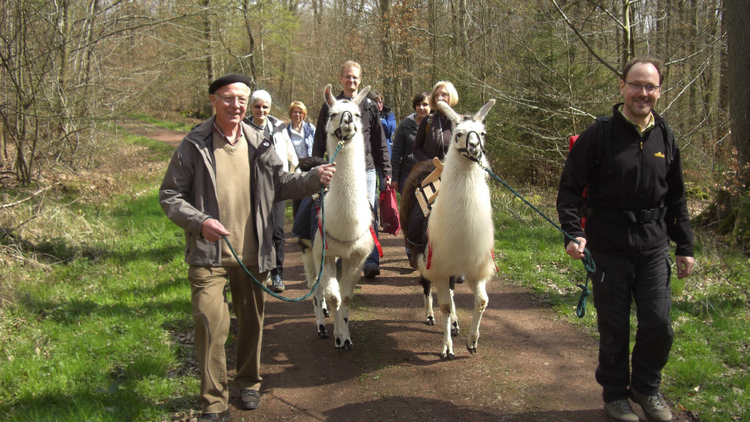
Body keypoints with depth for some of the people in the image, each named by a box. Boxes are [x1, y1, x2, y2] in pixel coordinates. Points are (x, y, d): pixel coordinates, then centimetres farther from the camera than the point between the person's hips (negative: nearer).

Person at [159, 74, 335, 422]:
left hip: (251, 252, 4)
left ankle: (248, 382, 38)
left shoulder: (258, 145, 5)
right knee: (210, 324, -9)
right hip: (208, 253, -3)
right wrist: (199, 222, -18)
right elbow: (170, 195, -4)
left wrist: (313, 179, -5)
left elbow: (280, 184, 12)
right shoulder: (194, 146, -6)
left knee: (252, 320, 15)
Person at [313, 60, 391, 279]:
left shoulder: (369, 106, 10)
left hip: (366, 171, 0)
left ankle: (371, 261, -1)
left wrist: (386, 170, 7)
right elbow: (319, 142, 11)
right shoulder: (330, 106, 8)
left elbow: (380, 142, 12)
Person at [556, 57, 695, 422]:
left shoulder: (665, 139, 7)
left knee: (659, 326, 4)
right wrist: (573, 233, -19)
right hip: (609, 250, -3)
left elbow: (676, 199, 15)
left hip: (654, 250, 4)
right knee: (614, 328, 7)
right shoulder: (598, 135, -7)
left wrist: (685, 247, 14)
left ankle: (646, 388, 29)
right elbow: (569, 189, -6)